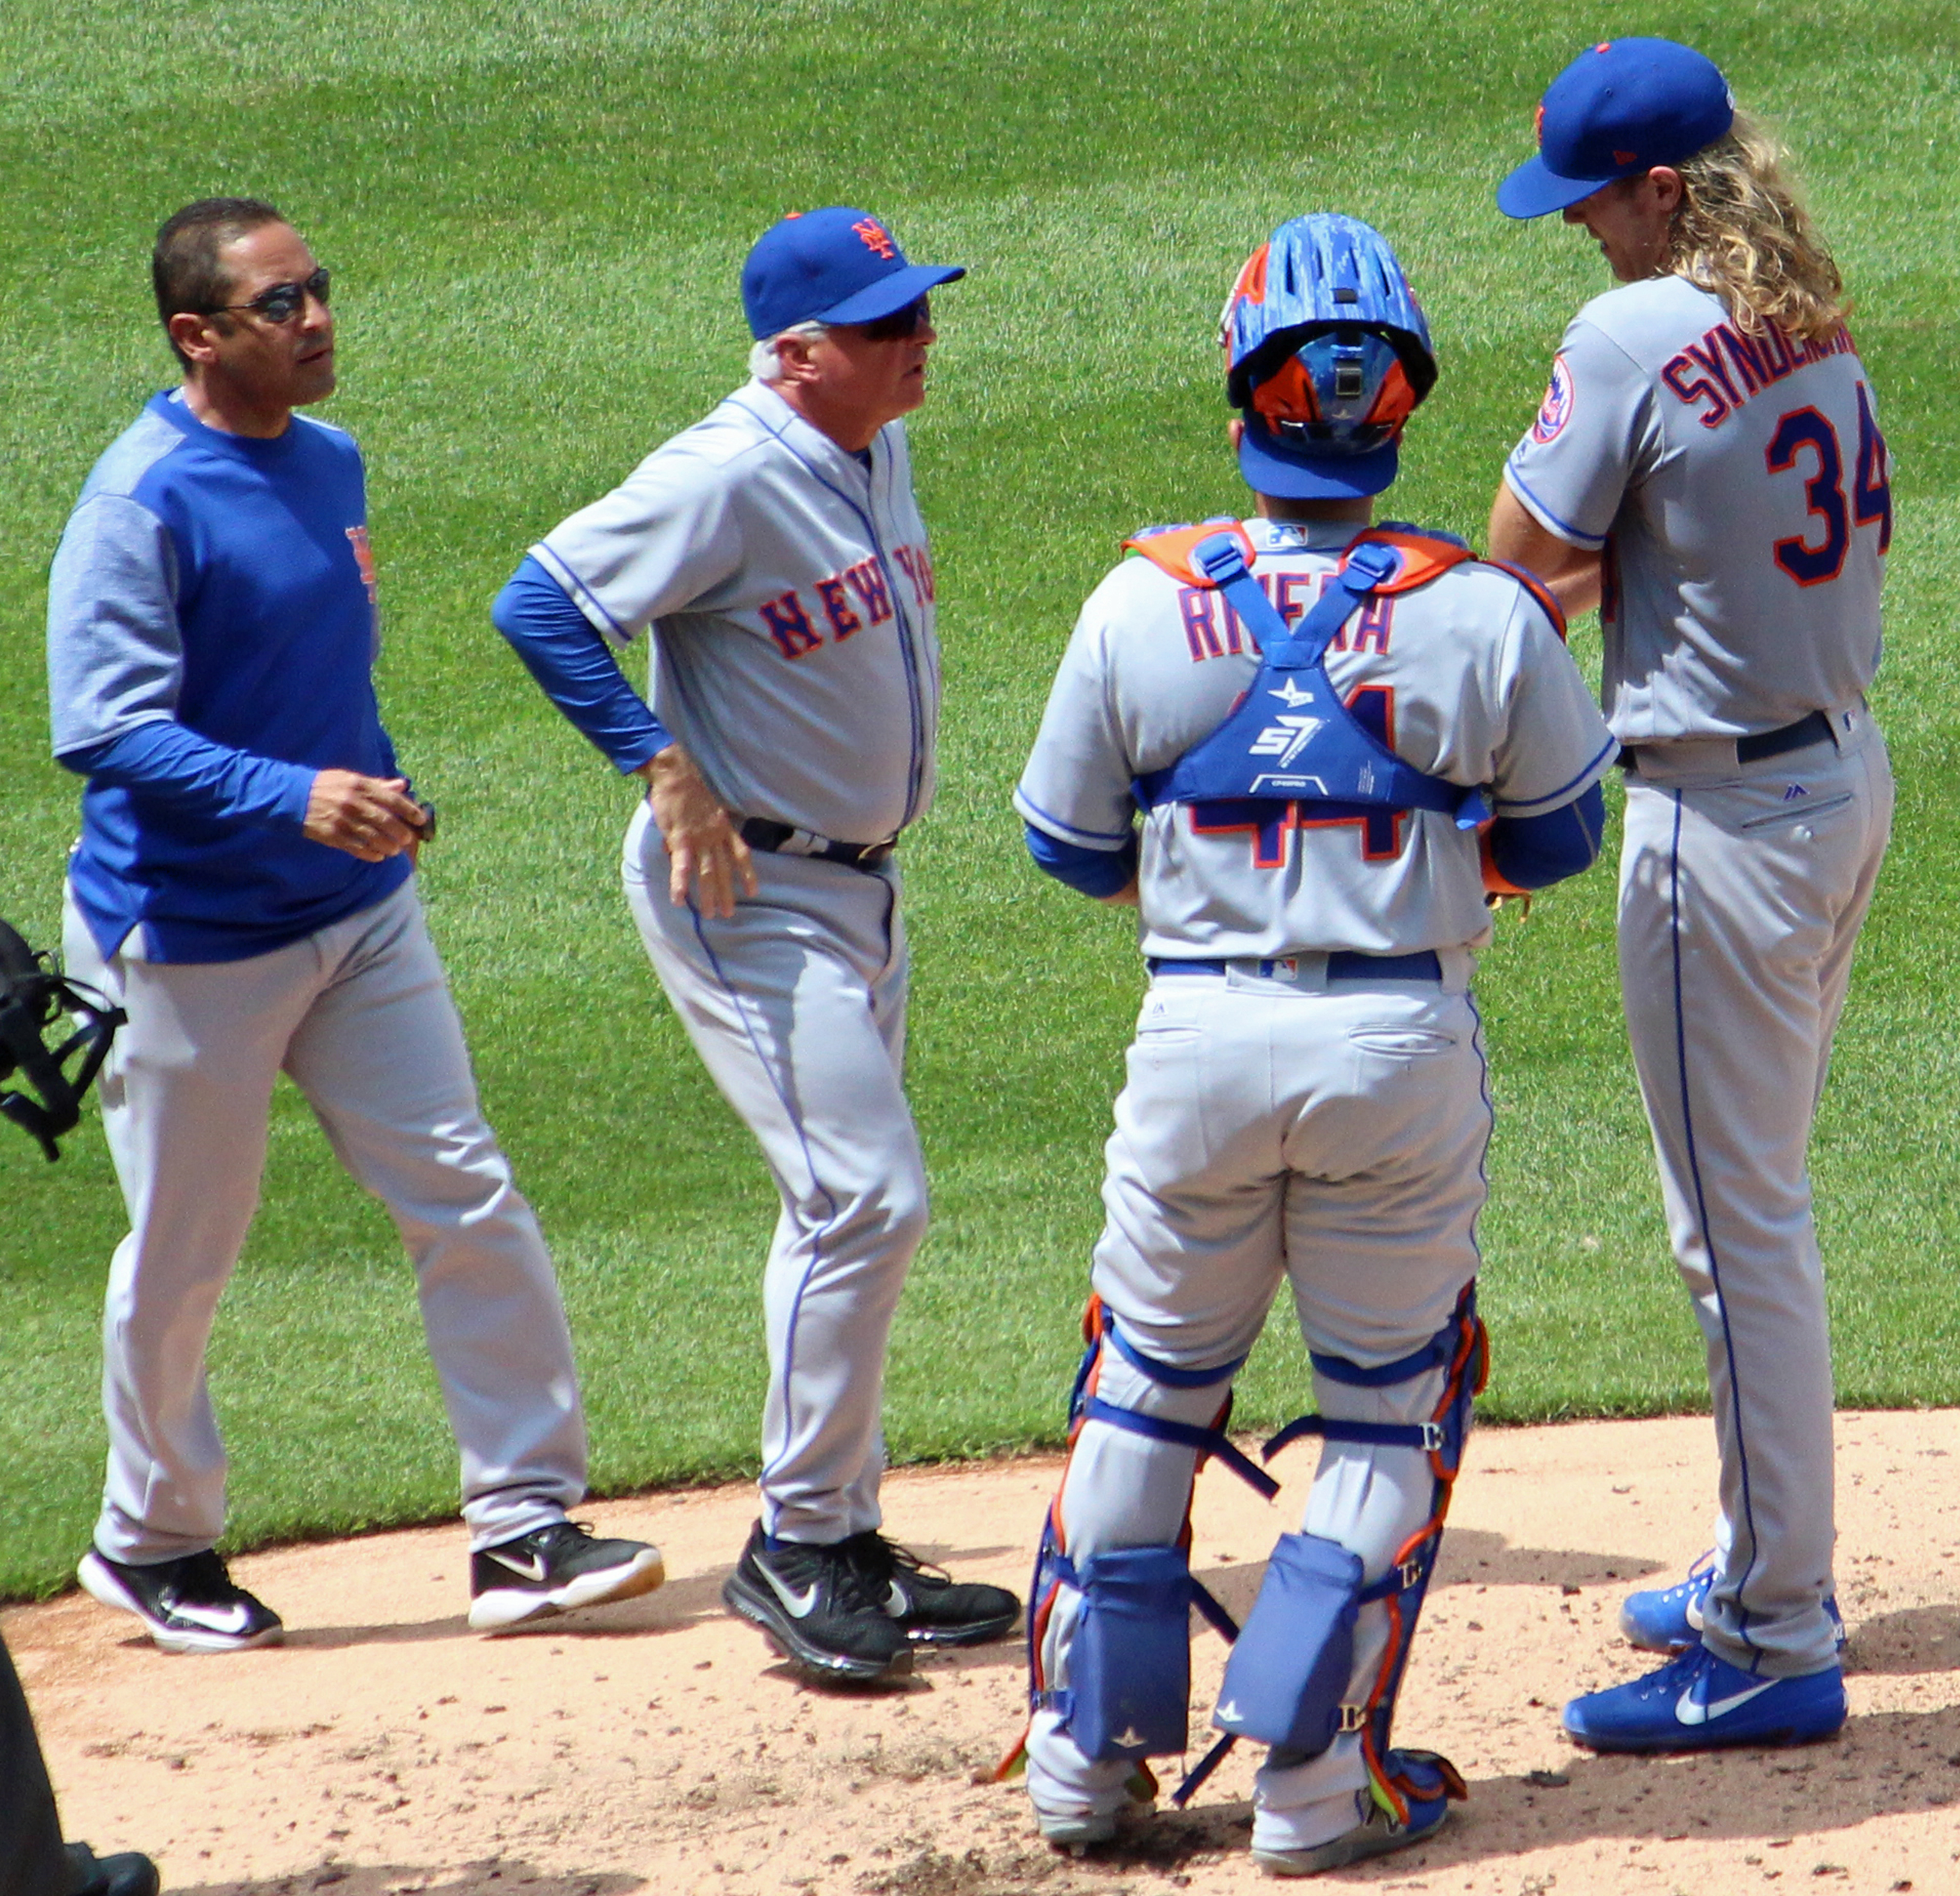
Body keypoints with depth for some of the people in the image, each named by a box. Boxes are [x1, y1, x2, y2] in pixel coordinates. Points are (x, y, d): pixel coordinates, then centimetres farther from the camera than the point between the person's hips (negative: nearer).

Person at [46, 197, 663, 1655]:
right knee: (183, 1258, 6)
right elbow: (108, 730, -26)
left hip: (358, 911, 7)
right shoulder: (138, 504, -18)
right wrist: (292, 797, -36)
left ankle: (525, 1525, 4)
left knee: (469, 1197, -1)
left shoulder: (330, 463, 8)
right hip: (191, 941, -6)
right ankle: (152, 1541, 26)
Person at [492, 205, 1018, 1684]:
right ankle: (794, 1547, -3)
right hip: (748, 892, -9)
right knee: (869, 1196, -14)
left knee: (852, 1208, 14)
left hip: (862, 882, 9)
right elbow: (541, 605, -24)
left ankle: (840, 1543, 24)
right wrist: (665, 766, -26)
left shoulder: (878, 455, 5)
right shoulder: (729, 478, -21)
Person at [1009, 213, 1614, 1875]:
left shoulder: (1141, 603, -7)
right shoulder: (1485, 616, -9)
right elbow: (1558, 839, 3)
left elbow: (1071, 847, 4)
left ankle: (1087, 1755, 25)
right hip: (1403, 1047, -1)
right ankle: (1317, 1783, 12)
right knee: (1391, 1408, 13)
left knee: (1147, 1392, 18)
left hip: (1199, 1040, 1)